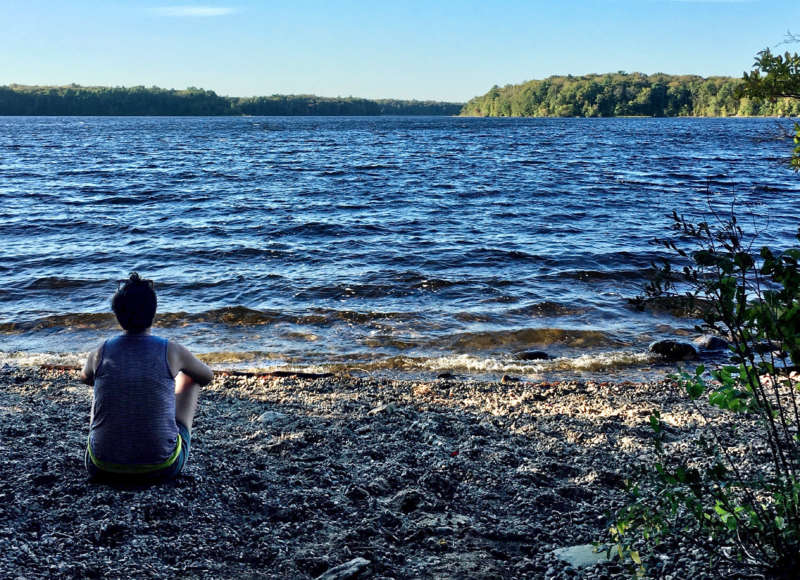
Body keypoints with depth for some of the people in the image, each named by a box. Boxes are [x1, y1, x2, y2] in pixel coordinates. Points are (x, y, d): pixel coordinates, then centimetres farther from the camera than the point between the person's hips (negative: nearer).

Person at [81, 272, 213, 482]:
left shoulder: (100, 353, -1)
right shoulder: (171, 351, -7)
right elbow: (207, 377, 16)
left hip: (103, 467, 2)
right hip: (162, 468, -2)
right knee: (190, 378, 21)